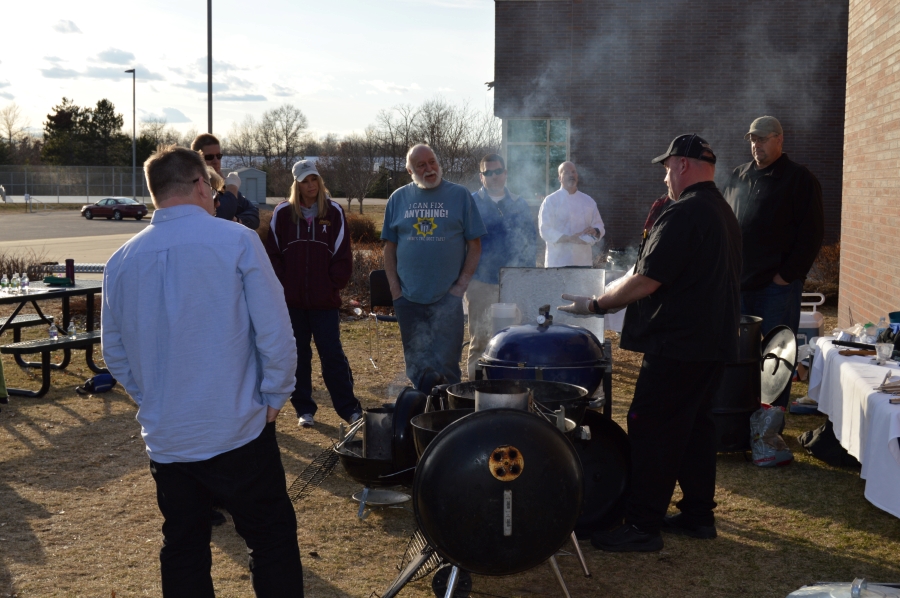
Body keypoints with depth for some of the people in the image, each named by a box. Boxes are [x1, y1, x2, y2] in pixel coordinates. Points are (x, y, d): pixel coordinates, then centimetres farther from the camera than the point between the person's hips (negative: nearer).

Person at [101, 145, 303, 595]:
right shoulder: (237, 241, -12)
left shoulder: (122, 261, 1)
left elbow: (114, 353, 9)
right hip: (236, 431, -4)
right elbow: (274, 332, -13)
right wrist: (274, 397, 0)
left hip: (164, 436, 4)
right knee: (272, 541, 9)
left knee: (182, 551, 17)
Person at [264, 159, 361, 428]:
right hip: (292, 300, 1)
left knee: (333, 354, 0)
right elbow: (273, 254, 3)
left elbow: (342, 255, 2)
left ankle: (349, 408, 9)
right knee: (298, 356, 9)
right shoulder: (283, 212, 2)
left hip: (324, 301, -1)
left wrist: (333, 285, -4)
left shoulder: (333, 212, 2)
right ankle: (304, 409, 20)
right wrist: (283, 285, -4)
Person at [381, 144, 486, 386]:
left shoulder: (460, 195, 1)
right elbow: (390, 246, 9)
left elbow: (475, 244, 0)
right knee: (416, 363, 10)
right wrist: (394, 288, 0)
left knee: (446, 363, -1)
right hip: (409, 298, 3)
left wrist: (461, 284, -7)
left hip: (447, 296, -2)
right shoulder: (398, 198, 7)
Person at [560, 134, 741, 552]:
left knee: (651, 431, -4)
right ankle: (698, 514, 25)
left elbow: (646, 282, -21)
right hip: (715, 342, 10)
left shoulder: (682, 215, -18)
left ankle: (642, 526, 0)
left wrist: (594, 305, -11)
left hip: (677, 347, -10)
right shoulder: (725, 214, 15)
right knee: (696, 425, 17)